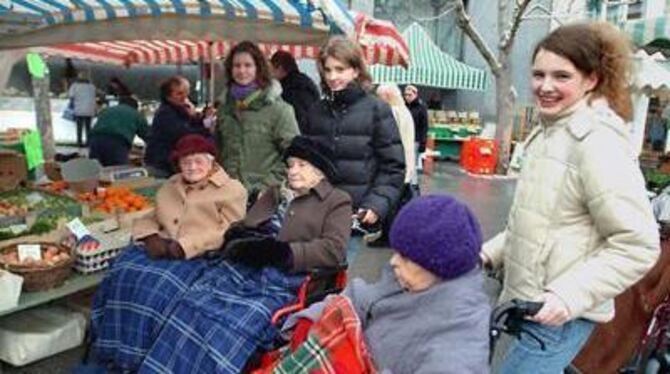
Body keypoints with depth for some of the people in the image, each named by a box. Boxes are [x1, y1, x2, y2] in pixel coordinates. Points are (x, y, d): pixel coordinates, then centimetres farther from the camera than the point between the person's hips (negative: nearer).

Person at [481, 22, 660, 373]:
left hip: (556, 313, -9)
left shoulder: (598, 142, -19)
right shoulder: (549, 132, 10)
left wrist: (570, 295, -27)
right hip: (530, 303, 9)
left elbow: (637, 245, -21)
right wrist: (492, 252, 9)